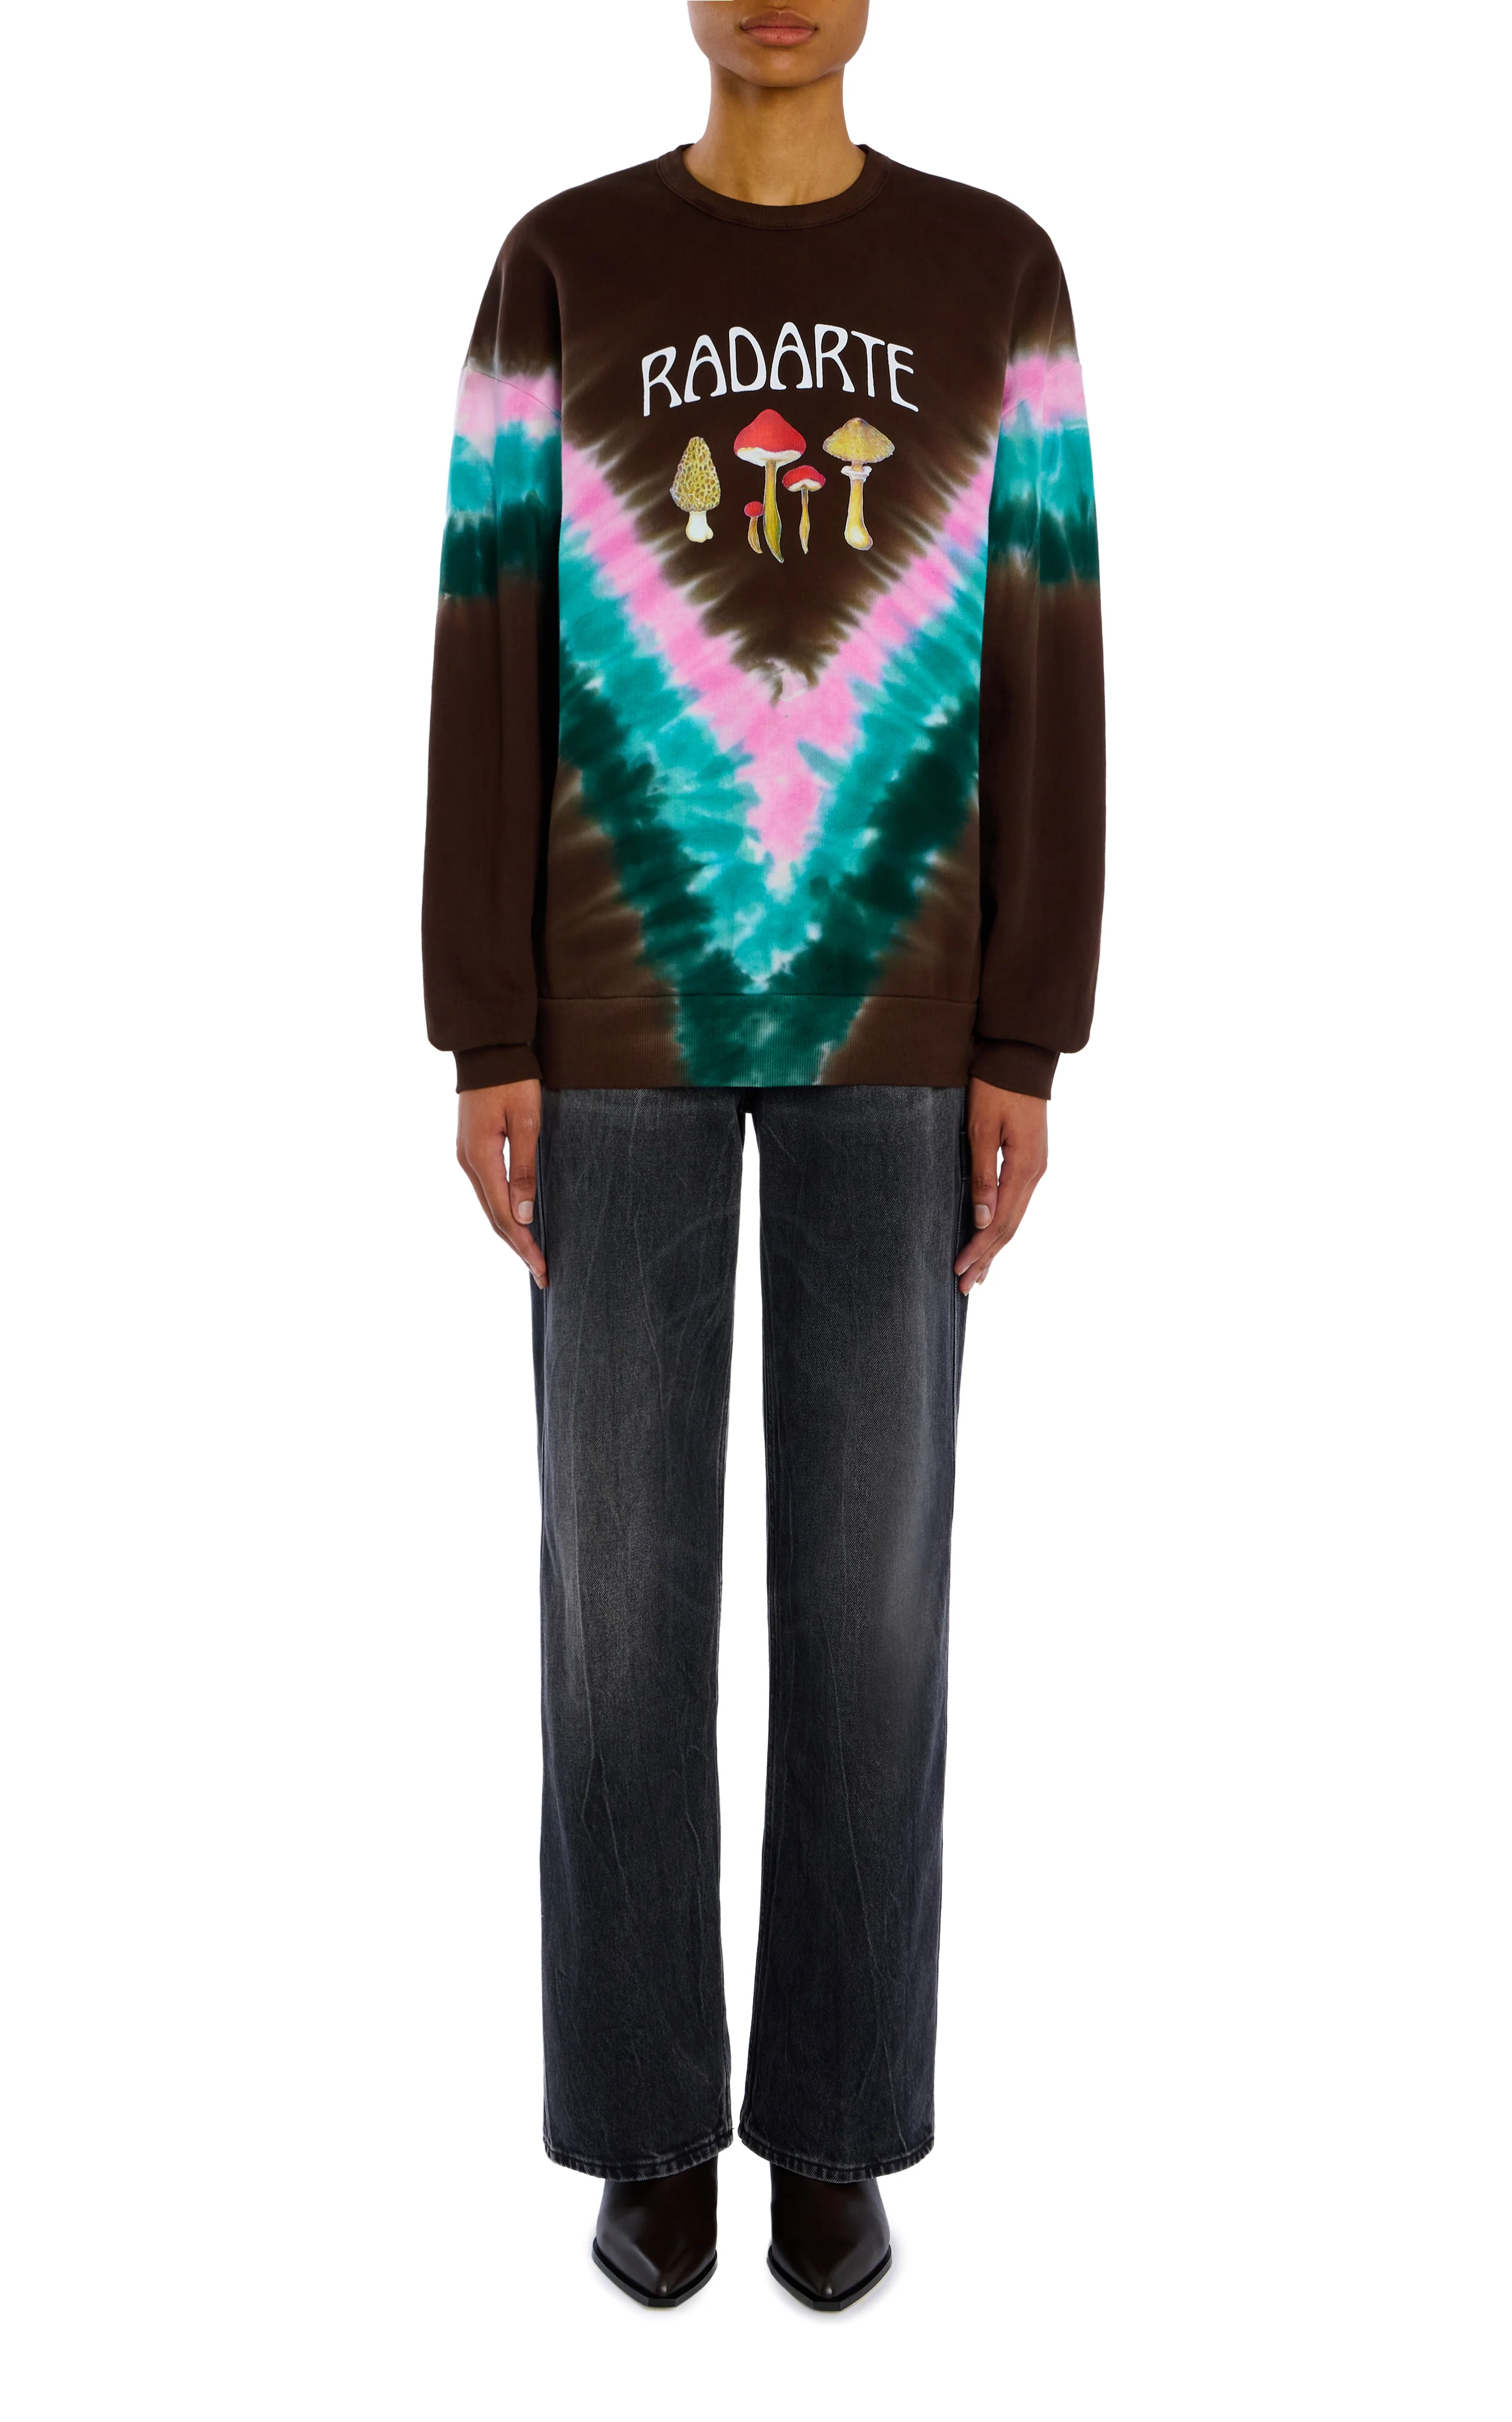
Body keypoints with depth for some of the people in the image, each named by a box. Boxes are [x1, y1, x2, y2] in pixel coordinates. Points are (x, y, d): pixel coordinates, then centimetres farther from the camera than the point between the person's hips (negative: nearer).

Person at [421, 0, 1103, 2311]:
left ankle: (836, 2112, 25)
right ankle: (647, 2114, 25)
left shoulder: (996, 268, 10)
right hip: (622, 1010, 0)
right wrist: (485, 1045, -6)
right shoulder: (561, 267, 7)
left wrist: (1029, 1048, -3)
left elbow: (1044, 675, 4)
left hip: (888, 1016, 1)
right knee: (625, 1566, 3)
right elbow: (489, 669, 2)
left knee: (869, 1571, 4)